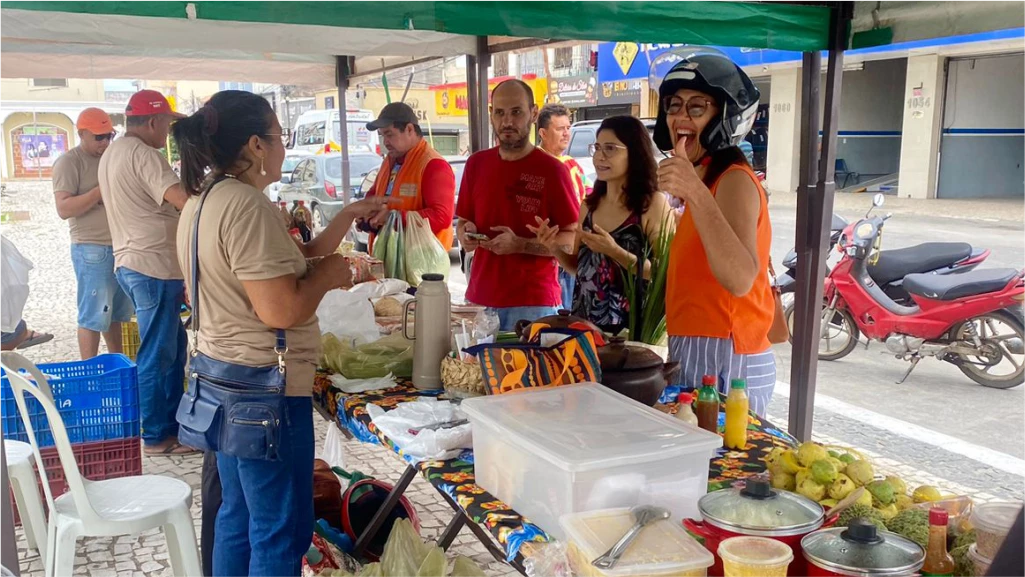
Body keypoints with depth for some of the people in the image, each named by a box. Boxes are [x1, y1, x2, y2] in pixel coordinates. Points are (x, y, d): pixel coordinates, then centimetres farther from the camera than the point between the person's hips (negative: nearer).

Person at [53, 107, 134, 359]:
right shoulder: (68, 162, -8)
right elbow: (64, 209, -16)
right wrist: (101, 191, -23)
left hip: (119, 246, 7)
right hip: (92, 249, -7)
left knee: (116, 311, 14)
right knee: (93, 315, -3)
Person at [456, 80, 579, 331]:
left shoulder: (552, 169, -8)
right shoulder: (476, 164, 7)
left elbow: (573, 239, -9)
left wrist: (521, 245, -21)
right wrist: (466, 233, -4)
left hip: (533, 303, -4)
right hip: (479, 298, 4)